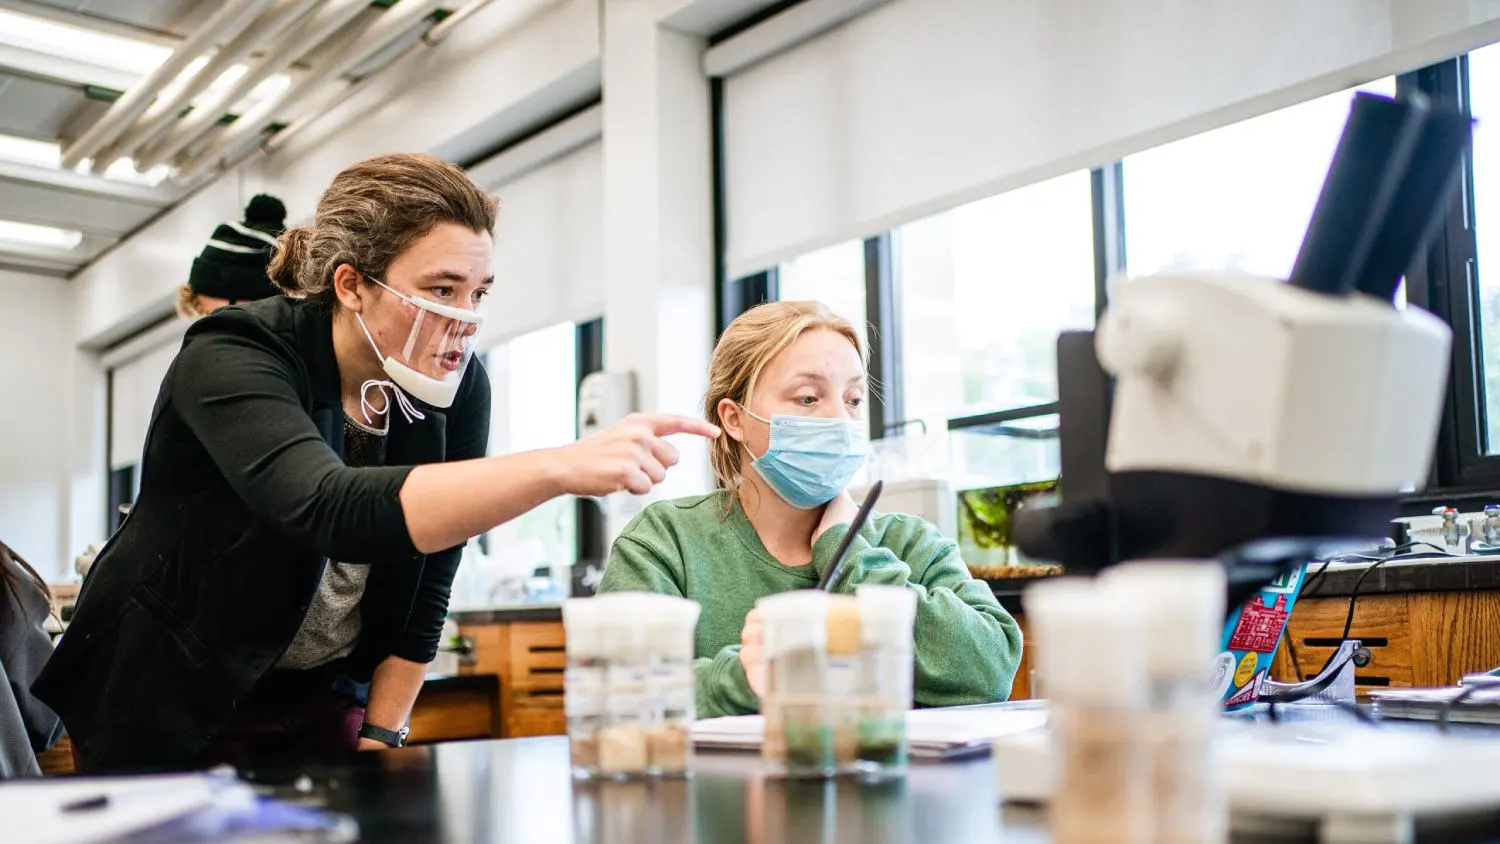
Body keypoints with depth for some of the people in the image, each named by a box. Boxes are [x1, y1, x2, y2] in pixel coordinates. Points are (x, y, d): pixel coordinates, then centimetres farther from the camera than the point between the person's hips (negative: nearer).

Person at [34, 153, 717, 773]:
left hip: (325, 700, 4)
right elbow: (334, 510, -46)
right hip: (175, 702, -4)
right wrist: (560, 468, -55)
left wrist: (379, 739, -5)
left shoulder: (458, 389, -11)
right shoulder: (231, 359, -26)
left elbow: (426, 588, -3)